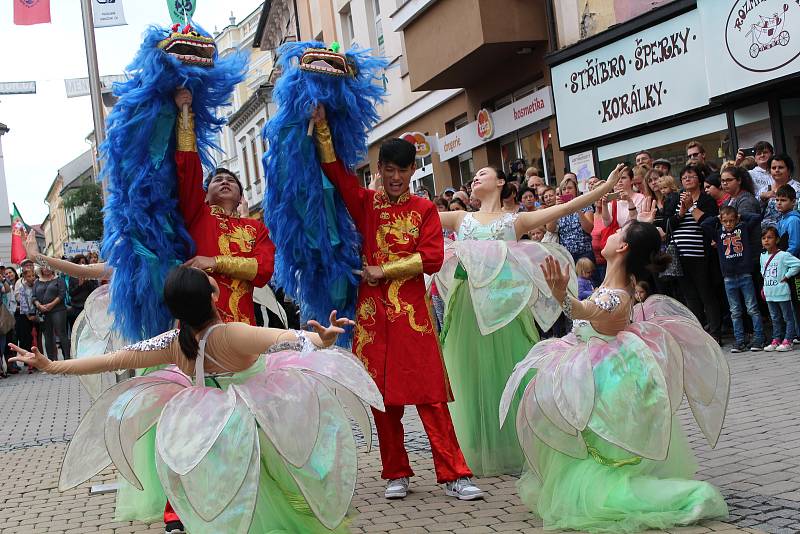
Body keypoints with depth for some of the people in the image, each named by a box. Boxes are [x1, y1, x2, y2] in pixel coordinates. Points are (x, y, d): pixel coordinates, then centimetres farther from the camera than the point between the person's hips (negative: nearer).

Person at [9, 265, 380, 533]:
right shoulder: (230, 335, -29)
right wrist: (320, 339, -63)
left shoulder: (173, 344, -13)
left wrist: (49, 365, 5)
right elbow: (287, 339, -45)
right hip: (258, 424, -5)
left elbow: (110, 361, -5)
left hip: (208, 427, 5)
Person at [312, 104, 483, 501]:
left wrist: (384, 271, -6)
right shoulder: (365, 204, 11)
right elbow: (333, 169, 4)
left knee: (429, 394, -4)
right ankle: (396, 474, 16)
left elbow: (432, 258, -5)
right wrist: (321, 125, -3)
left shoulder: (424, 210, 6)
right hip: (372, 312, 2)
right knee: (383, 397, 5)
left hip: (413, 312, -2)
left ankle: (453, 475, -2)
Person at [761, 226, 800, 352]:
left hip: (782, 293, -7)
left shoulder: (783, 255, -14)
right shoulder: (763, 256, 9)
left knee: (788, 317, 1)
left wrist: (786, 276, -18)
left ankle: (787, 341, 2)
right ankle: (776, 340, 21)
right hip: (769, 294, 7)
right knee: (775, 319, 15)